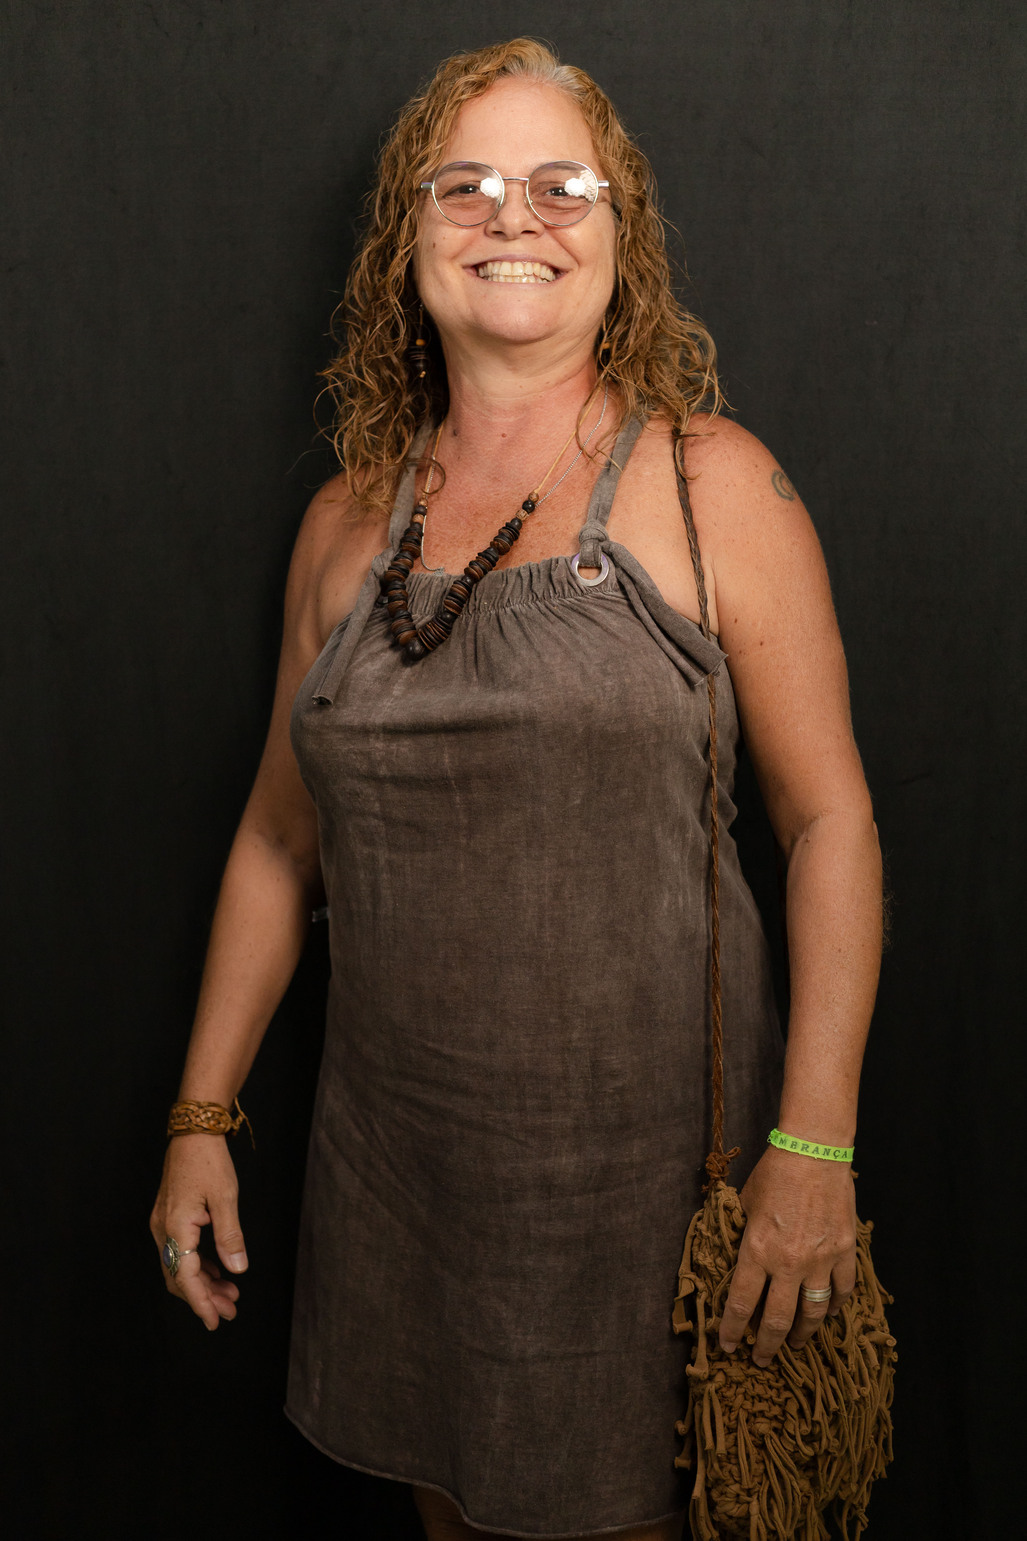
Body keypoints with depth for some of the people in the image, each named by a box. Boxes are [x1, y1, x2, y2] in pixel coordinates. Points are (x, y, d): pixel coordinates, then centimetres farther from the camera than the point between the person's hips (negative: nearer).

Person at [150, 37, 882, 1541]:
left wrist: (815, 1143, -14)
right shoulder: (348, 523, 5)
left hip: (643, 1144, -3)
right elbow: (282, 835, 10)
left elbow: (829, 819, -8)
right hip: (396, 1151, 4)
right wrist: (202, 1118, 9)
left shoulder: (711, 487, -7)